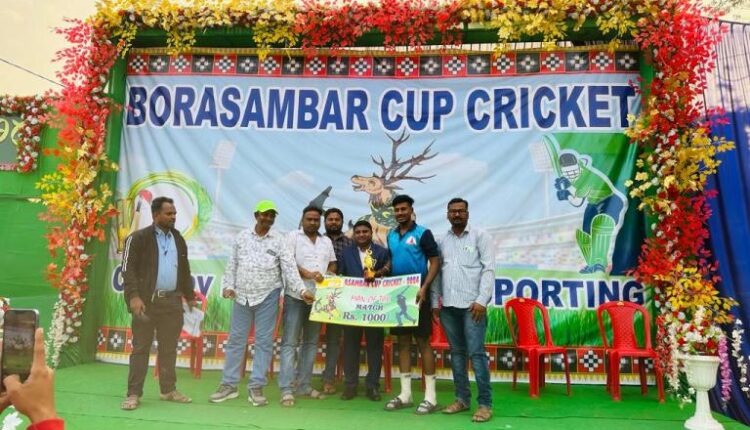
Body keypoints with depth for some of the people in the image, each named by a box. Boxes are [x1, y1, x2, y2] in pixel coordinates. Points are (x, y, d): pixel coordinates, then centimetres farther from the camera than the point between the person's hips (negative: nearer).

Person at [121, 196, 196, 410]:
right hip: (147, 300, -5)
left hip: (172, 301, 5)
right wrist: (134, 296, -19)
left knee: (169, 348, 11)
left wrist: (190, 296, 16)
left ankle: (168, 390, 21)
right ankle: (133, 393, 10)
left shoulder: (178, 239, 14)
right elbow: (128, 269, -9)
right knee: (141, 348, 2)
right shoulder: (138, 238, -4)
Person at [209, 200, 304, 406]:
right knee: (235, 340, 8)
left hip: (267, 296, -2)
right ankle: (229, 385, 19)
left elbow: (289, 267, -10)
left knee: (264, 341, 2)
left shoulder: (279, 240, -3)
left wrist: (302, 290, -21)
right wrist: (228, 286, -1)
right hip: (242, 296, 2)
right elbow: (232, 264, 9)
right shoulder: (242, 237, 4)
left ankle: (256, 387, 11)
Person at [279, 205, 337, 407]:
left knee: (311, 342, 9)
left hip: (318, 297, 5)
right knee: (290, 342, -6)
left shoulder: (327, 241, 15)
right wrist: (307, 274, -23)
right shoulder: (293, 236, 1)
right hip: (296, 296, -5)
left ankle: (304, 385, 18)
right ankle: (286, 388, -5)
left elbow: (332, 265, 17)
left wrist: (327, 275, -5)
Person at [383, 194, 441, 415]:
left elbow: (435, 262, -10)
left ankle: (430, 396, 5)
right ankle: (405, 394, 18)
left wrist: (424, 288, -20)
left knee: (422, 341, -2)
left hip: (416, 294, -6)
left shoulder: (422, 233, -7)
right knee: (403, 341, 10)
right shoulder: (391, 235, 11)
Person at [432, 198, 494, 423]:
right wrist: (435, 301, 5)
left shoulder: (480, 236, 2)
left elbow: (489, 269, -5)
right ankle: (462, 398, 19)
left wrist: (481, 301, -13)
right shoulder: (441, 241, 13)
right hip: (448, 306, 4)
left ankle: (485, 403, 2)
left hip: (472, 304, -4)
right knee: (456, 352, 10)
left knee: (476, 353, -5)